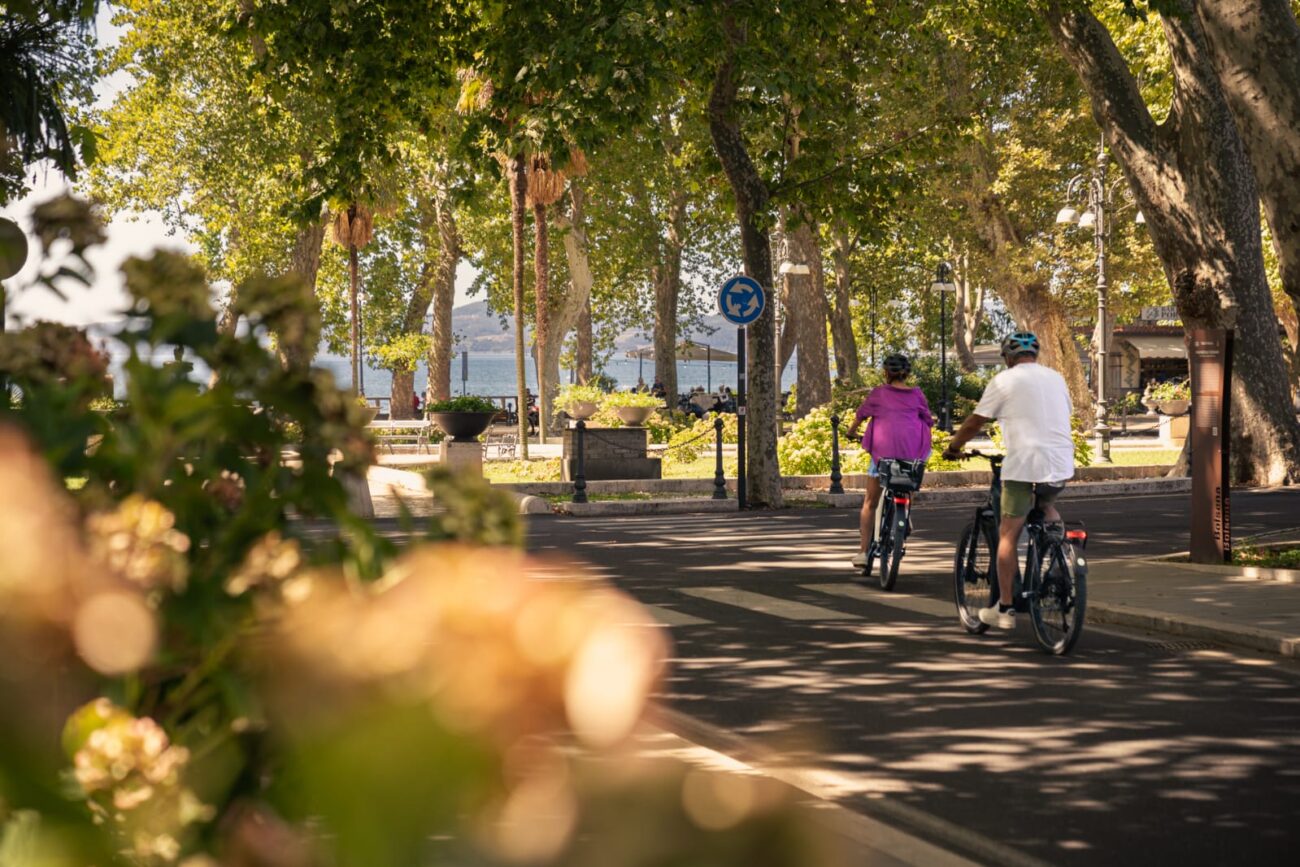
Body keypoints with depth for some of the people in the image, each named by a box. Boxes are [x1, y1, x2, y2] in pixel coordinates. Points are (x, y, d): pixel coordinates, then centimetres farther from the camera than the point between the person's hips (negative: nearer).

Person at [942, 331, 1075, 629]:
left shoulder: (1005, 381, 0)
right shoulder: (1056, 378, 15)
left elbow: (974, 423, 3)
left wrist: (953, 447, 18)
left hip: (1023, 466, -5)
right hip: (1061, 466, 5)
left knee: (1008, 534, 3)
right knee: (1046, 503, 36)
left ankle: (1005, 608, 3)